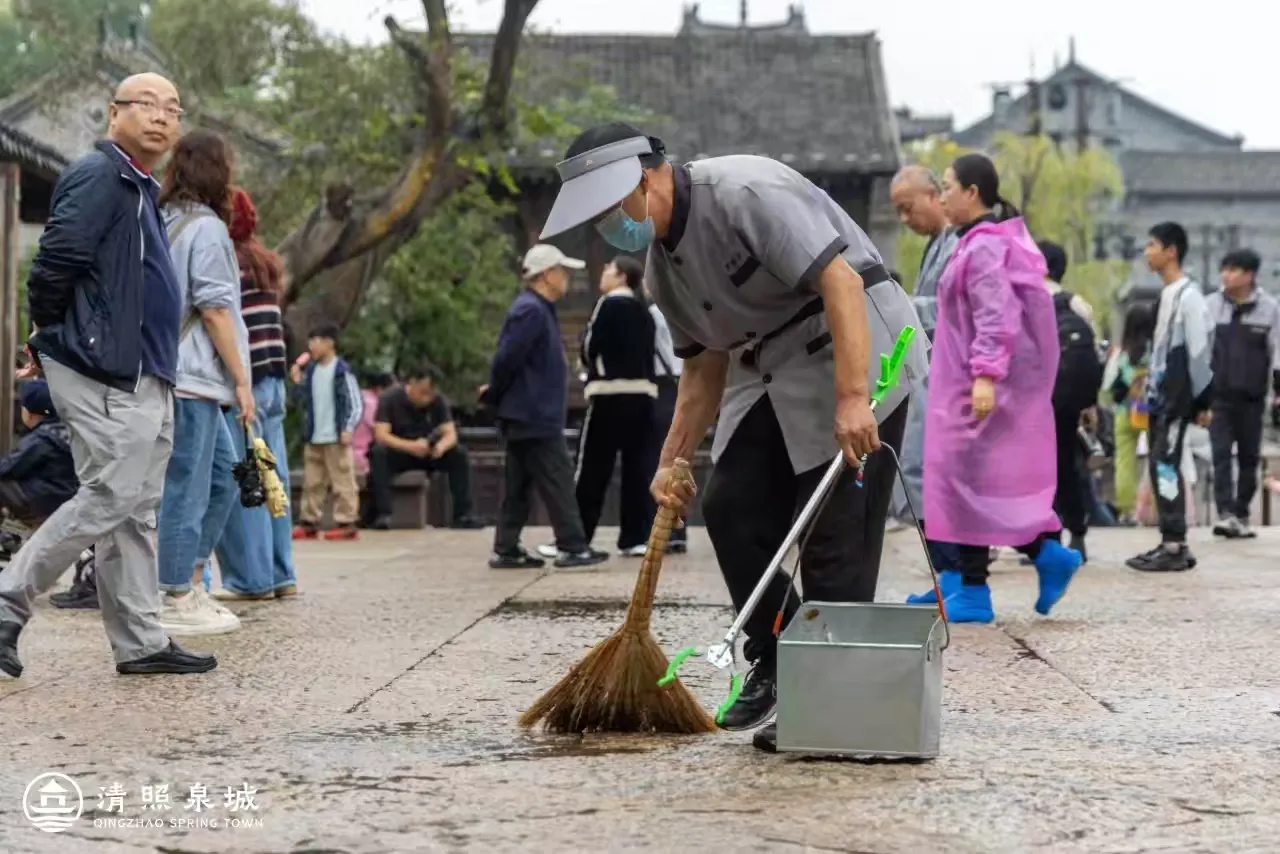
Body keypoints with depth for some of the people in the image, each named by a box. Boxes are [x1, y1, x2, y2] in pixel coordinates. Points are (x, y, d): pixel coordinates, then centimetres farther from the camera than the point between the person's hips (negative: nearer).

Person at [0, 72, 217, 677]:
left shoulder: (138, 188, 20)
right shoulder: (100, 177, -12)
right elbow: (55, 262, -21)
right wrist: (52, 329, -9)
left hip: (143, 378, 10)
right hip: (105, 377, -10)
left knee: (135, 511, 10)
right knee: (109, 498, -11)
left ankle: (141, 643, 13)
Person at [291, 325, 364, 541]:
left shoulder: (342, 371, -10)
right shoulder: (310, 370, 10)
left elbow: (356, 403, -10)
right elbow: (305, 399, 16)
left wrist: (348, 429, -17)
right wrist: (297, 382, 1)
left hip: (336, 438, -7)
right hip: (313, 438, 7)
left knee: (342, 482, -3)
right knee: (312, 482, 11)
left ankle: (346, 523, 0)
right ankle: (309, 521, 17)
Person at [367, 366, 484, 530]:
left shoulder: (439, 401, -6)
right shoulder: (389, 399, -17)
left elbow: (451, 434, -11)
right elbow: (380, 435, -26)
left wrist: (441, 446, -37)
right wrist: (411, 446, -42)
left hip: (426, 453, 3)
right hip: (397, 451, -3)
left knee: (459, 453, -21)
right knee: (379, 452, -36)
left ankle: (462, 515, -21)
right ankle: (383, 514, -40)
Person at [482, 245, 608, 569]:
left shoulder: (538, 310, 17)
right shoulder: (530, 311, -17)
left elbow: (507, 357, 19)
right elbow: (507, 357, -21)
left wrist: (494, 395, 12)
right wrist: (493, 394, -9)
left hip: (526, 415, 10)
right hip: (534, 415, -10)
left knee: (519, 485, 10)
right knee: (557, 480, -7)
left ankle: (506, 550, 12)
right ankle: (573, 548, -5)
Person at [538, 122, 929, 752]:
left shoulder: (744, 193, -22)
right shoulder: (662, 264, 8)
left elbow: (840, 281, -27)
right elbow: (706, 366, 17)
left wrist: (852, 398, -33)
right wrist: (672, 462, 11)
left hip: (855, 351, -9)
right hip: (769, 370, 9)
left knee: (835, 533, -10)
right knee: (729, 509, 2)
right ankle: (773, 666, 15)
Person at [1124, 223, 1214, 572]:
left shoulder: (1188, 295, -12)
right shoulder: (1167, 294, 16)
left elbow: (1199, 351, -14)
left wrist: (1202, 400, -14)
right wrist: (1150, 384, 15)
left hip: (1177, 397, -9)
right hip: (1159, 395, 9)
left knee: (1166, 466, -12)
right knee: (1160, 467, 8)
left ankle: (1175, 546, -12)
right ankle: (1170, 544, 12)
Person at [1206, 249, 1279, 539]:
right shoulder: (1211, 305, 2)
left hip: (1252, 397, 0)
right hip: (1218, 395, 0)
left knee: (1249, 458, 6)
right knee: (1221, 455, -9)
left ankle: (1241, 516, 15)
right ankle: (1225, 514, -14)